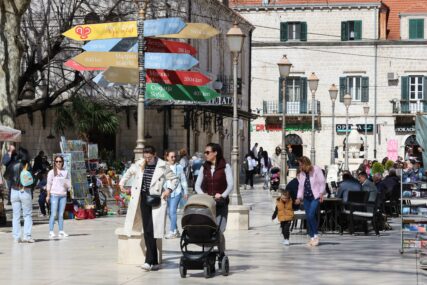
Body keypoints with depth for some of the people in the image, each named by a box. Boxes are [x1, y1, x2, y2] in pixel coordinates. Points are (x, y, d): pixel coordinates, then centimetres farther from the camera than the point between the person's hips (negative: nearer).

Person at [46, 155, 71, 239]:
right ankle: (51, 232, -9)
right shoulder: (52, 172, 3)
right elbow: (49, 184, 2)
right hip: (54, 194, -3)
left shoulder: (65, 172, 13)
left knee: (61, 214, 5)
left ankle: (61, 231, 8)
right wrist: (48, 195, -3)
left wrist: (67, 185, -6)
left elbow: (69, 184, 17)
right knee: (53, 214, -9)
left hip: (63, 195, 3)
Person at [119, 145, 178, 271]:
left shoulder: (162, 166, -3)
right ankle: (154, 262, 8)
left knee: (151, 231, -14)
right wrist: (122, 183, 20)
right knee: (147, 231, 3)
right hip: (144, 199, 5)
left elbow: (174, 179, 5)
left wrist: (169, 190, -8)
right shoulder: (139, 164, 8)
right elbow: (129, 173, 27)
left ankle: (149, 261, -13)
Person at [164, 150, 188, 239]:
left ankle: (172, 232, -13)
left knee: (172, 211, -14)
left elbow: (183, 180, 8)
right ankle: (176, 230, 22)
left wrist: (186, 192, 8)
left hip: (176, 192, -3)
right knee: (169, 212, 10)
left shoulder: (179, 167, 1)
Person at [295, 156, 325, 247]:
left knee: (311, 215, -18)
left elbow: (322, 182, -4)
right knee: (308, 218, 2)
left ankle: (316, 235, -5)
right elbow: (300, 186, 17)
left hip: (315, 197, -6)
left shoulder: (316, 170, -5)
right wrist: (299, 197, 9)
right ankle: (312, 237, 9)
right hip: (306, 198, 6)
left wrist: (321, 194, -11)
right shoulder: (301, 173, 12)